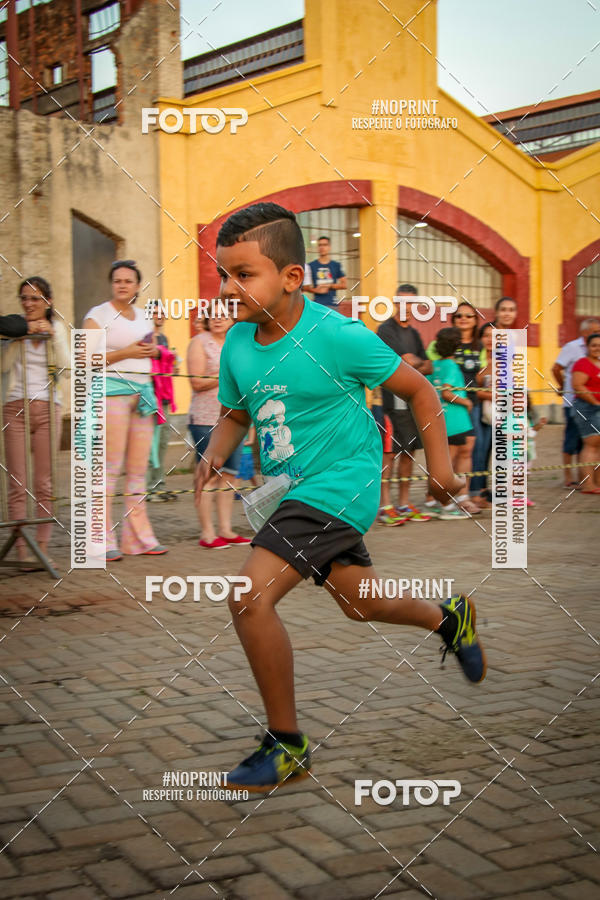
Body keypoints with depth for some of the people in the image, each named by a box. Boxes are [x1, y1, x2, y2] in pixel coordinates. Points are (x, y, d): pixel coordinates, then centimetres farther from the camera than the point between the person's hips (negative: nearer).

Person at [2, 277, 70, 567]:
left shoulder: (57, 328, 12)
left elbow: (66, 369, 1)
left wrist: (53, 335, -6)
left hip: (47, 408, 1)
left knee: (44, 483, 1)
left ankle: (42, 546, 6)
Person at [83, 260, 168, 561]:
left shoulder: (142, 316, 19)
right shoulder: (98, 315, 1)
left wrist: (153, 350, 10)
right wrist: (126, 352, -13)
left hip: (143, 391, 6)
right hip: (112, 391, -6)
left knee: (139, 468, 4)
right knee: (111, 467, -9)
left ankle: (138, 537, 10)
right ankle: (103, 540, -5)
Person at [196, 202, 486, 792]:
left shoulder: (337, 336, -19)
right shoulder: (237, 345, -2)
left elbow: (417, 388, -6)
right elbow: (236, 414, 16)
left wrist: (439, 462, -3)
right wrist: (215, 454, -4)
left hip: (340, 486, -8)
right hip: (294, 491, 8)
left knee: (250, 598, -20)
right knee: (360, 602, 23)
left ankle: (287, 747, -5)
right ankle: (449, 617, 54)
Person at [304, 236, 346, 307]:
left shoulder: (336, 265, 9)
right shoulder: (311, 266, 7)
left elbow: (344, 285, 8)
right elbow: (305, 286, 6)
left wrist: (329, 286, -5)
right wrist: (316, 290, -13)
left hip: (332, 304, 1)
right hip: (318, 303, -1)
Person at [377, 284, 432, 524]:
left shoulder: (414, 333, 18)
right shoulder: (386, 329, -7)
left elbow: (428, 367, 15)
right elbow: (408, 360, -16)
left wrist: (415, 367, -6)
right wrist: (420, 362, 5)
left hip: (414, 399, 8)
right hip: (393, 399, -7)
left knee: (409, 452, 9)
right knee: (389, 453, -6)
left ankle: (404, 504, 16)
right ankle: (385, 506, -3)